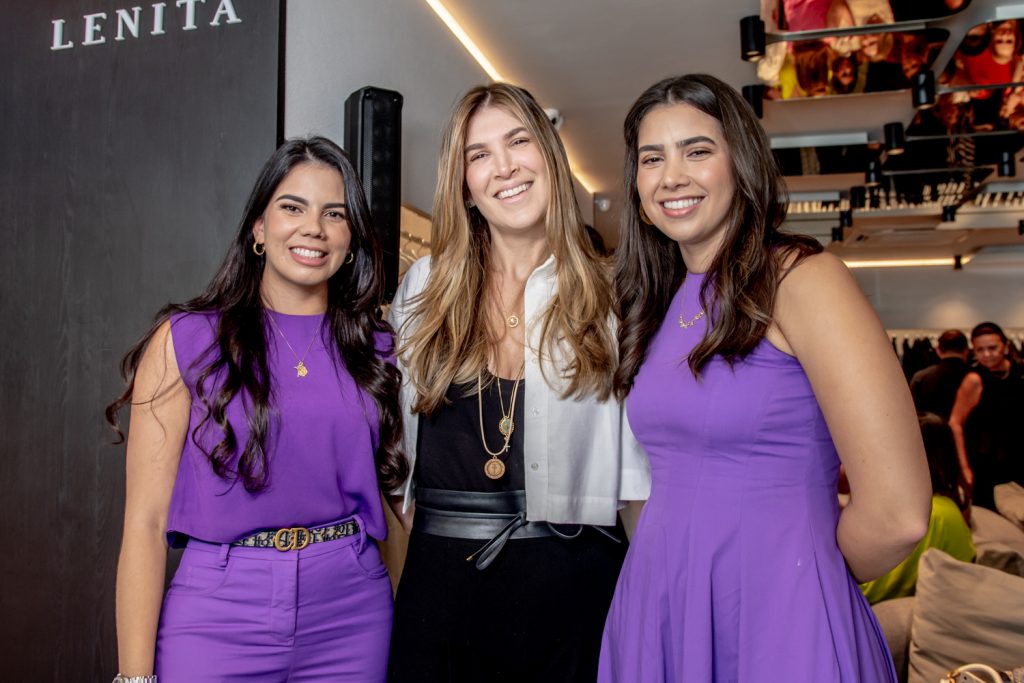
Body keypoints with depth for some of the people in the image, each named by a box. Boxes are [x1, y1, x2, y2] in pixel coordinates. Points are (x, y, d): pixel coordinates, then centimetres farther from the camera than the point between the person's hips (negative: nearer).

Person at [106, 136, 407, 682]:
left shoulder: (377, 348, 3)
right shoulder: (186, 341, -4)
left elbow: (398, 484, 6)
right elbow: (145, 522, -6)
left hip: (351, 617, 3)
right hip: (218, 617, -2)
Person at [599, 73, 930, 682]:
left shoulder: (802, 279, -14)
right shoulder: (658, 302, 6)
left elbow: (898, 515, -18)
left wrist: (805, 581, -3)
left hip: (778, 624, -6)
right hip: (654, 608, 6)